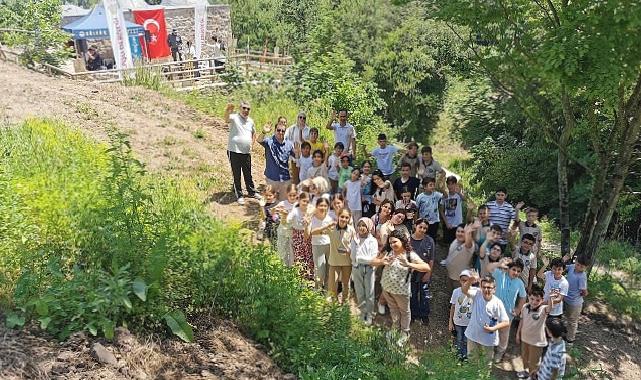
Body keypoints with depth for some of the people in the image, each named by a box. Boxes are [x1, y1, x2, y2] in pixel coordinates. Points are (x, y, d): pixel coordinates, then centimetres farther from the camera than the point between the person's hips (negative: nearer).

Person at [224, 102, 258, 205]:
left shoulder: (250, 121, 9)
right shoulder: (234, 118, -9)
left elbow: (254, 133, 27)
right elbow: (226, 120, -33)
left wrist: (251, 144, 13)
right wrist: (228, 111, -55)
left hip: (246, 152, 5)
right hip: (234, 152, -5)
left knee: (248, 174, 17)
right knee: (236, 175, 5)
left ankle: (251, 192, 33)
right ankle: (239, 195, 15)